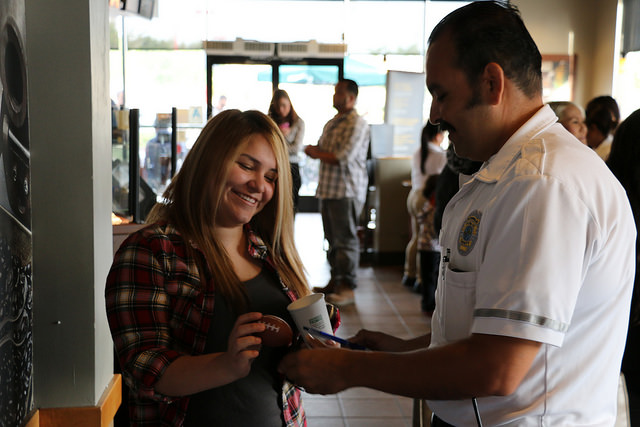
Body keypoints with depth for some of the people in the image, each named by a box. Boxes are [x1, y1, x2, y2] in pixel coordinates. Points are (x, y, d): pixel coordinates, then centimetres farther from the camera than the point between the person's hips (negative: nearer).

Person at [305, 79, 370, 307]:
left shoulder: (357, 123, -9)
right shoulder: (332, 123, 19)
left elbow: (344, 158, -17)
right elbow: (316, 149, 22)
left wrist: (318, 154, -2)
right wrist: (314, 150, -3)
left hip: (347, 190, -8)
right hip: (328, 188, 8)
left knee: (346, 239, -6)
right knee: (332, 238, 13)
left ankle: (347, 288, -1)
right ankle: (335, 281, 22)